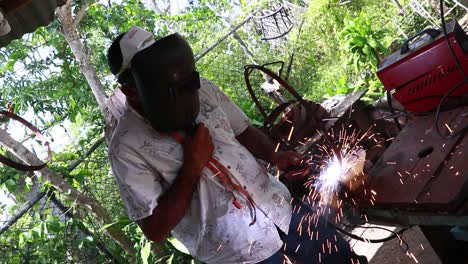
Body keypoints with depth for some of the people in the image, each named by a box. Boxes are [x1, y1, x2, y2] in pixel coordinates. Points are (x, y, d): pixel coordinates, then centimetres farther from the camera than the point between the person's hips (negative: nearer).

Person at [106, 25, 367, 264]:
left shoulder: (200, 88, -6)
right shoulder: (128, 148, -18)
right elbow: (156, 229, -16)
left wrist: (275, 155, -11)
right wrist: (192, 167, -23)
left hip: (281, 207, 5)